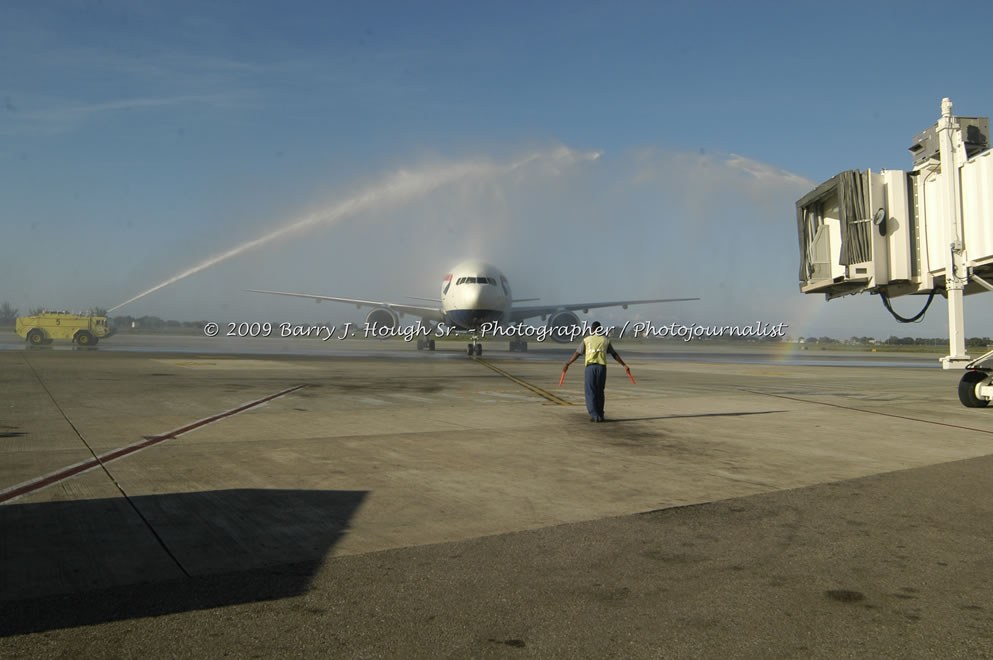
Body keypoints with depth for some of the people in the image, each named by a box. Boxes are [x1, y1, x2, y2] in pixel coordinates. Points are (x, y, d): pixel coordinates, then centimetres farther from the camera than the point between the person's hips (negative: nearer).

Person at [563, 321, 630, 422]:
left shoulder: (586, 339, 8)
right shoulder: (605, 340, 13)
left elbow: (577, 353, 5)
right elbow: (614, 354, 18)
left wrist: (567, 364, 10)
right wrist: (624, 365, 26)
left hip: (590, 366, -2)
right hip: (602, 367, 2)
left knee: (590, 392, 1)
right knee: (600, 392, 13)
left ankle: (594, 415, -10)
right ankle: (600, 415, 17)